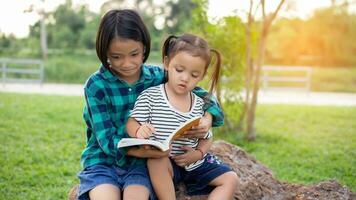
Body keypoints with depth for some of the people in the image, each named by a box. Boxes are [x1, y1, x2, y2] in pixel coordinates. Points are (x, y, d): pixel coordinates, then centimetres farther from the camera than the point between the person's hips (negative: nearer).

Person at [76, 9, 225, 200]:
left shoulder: (158, 77, -1)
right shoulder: (96, 85, -11)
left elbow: (204, 97, 6)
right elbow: (106, 140, -14)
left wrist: (207, 118, -16)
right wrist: (141, 151, -32)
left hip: (140, 163, 2)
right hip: (102, 161, -2)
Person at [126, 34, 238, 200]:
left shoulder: (199, 104, 2)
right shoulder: (150, 96, -9)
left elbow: (206, 138, 10)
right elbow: (131, 124, -10)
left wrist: (198, 153, -11)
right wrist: (139, 131, -34)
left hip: (194, 163, 5)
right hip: (163, 163, -5)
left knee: (230, 179, -2)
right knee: (156, 161, -37)